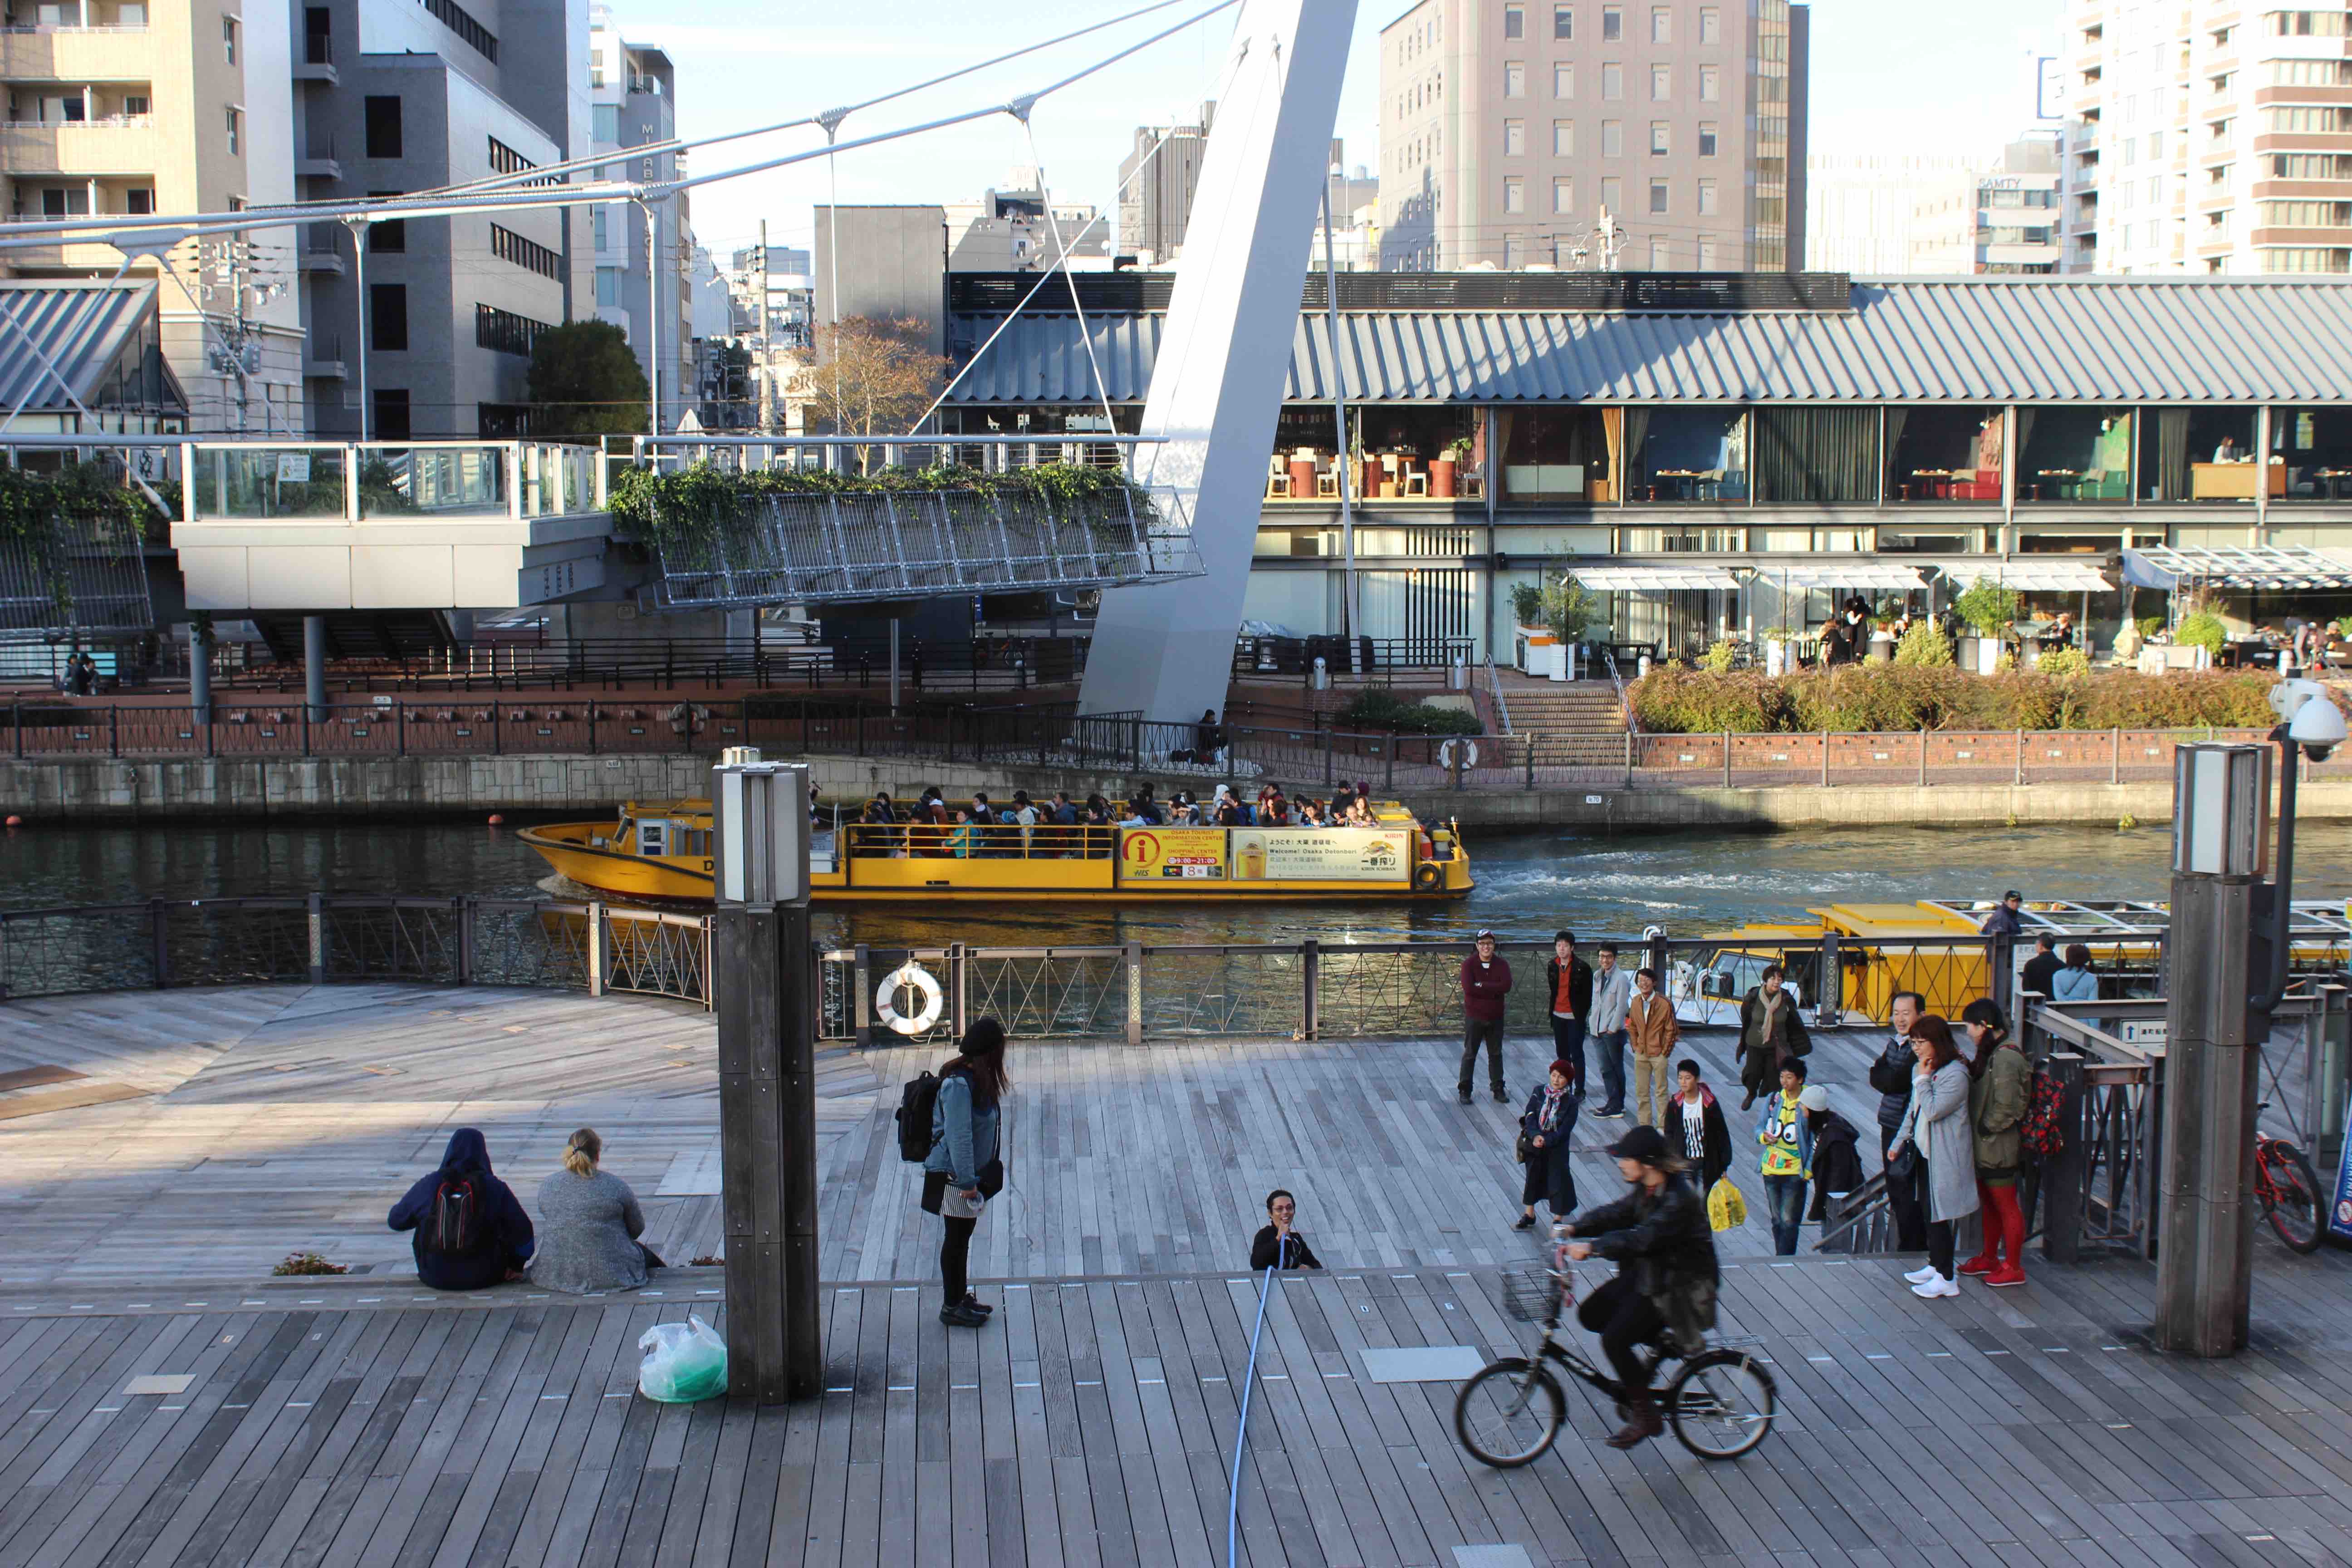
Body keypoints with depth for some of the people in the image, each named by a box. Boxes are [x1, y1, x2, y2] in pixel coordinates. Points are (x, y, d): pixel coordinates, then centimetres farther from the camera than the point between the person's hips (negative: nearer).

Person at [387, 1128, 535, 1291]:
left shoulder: (428, 1185, -8)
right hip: (483, 1277, -1)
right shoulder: (495, 1188, -13)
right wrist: (516, 1265, 7)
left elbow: (395, 1220, 5)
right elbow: (523, 1232, -12)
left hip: (434, 1277, 2)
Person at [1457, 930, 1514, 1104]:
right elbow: (1468, 987, -23)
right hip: (1474, 1017, -3)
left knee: (1496, 1054, 13)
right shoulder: (1469, 964, -8)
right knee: (1470, 1054, 6)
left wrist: (1481, 985, -21)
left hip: (1496, 1018, 3)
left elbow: (1506, 986, -18)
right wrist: (1493, 990, -20)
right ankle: (1465, 1090, 14)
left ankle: (1498, 1089, 24)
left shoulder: (1502, 965, -1)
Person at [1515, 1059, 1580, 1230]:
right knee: (1533, 1177, 15)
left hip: (1557, 1148, -3)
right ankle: (1529, 1215, 32)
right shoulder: (1539, 1092, -4)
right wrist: (1535, 1136, -24)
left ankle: (1558, 1220, 15)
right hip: (1535, 1145, 3)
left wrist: (1546, 1141, -23)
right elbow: (1530, 1117, -9)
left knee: (1558, 1181, 1)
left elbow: (1565, 1129, -14)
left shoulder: (1570, 1102, -10)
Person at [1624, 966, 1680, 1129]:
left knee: (1661, 1091, 3)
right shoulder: (1636, 1002, 1)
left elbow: (1671, 1030, -9)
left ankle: (1663, 1126, 12)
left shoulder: (1665, 1004, -14)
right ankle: (1644, 1124, 22)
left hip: (1659, 1054, -5)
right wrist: (1635, 1047, 7)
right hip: (1641, 1054, 5)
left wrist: (1665, 1052, -9)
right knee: (1641, 1091, 11)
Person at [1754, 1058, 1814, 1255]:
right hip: (1771, 1169, 5)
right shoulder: (1773, 1100, 4)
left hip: (1795, 1172, -5)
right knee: (1777, 1221, 13)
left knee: (1789, 1222, -9)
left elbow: (1815, 1139, -5)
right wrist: (1764, 1136, -15)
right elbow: (1759, 1127, 9)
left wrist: (1809, 1169, -10)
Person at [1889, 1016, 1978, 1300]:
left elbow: (1933, 1111, -26)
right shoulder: (1920, 1069, 8)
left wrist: (1922, 1080, -18)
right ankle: (1936, 1266, 28)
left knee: (1938, 1217, -4)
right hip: (1924, 1152, 9)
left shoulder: (1955, 1074, -19)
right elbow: (1913, 1109, 18)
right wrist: (1899, 1142, 17)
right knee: (1929, 1213, 16)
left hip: (1944, 1157, -9)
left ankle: (1947, 1279, 3)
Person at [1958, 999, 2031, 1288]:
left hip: (1999, 1147, -10)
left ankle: (2013, 1268, 12)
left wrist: (1984, 1130, -16)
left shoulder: (2006, 1058, -23)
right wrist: (1967, 1067, 0)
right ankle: (1989, 1258, 35)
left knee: (2007, 1206, 2)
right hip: (1985, 1147, 10)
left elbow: (2007, 1109, -25)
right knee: (1988, 1203, 21)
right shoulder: (1991, 1053, 9)